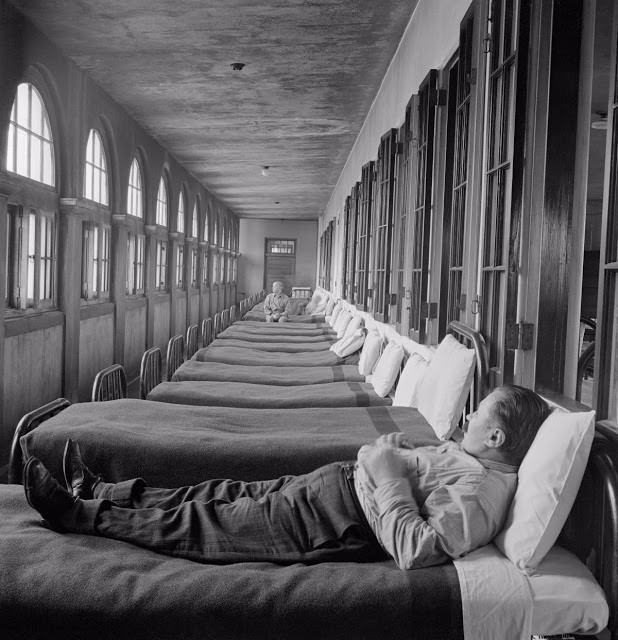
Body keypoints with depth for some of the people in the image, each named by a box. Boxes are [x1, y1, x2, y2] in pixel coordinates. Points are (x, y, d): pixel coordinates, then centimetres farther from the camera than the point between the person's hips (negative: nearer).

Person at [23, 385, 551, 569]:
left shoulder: (482, 493, -24)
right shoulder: (476, 457, 7)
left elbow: (414, 551, -32)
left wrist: (390, 474, -26)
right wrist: (403, 452, 2)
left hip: (338, 519, -9)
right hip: (339, 482, 9)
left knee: (196, 523, -1)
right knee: (226, 495, 13)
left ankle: (79, 514, 14)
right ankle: (97, 491, 26)